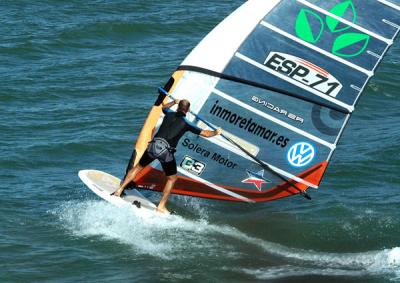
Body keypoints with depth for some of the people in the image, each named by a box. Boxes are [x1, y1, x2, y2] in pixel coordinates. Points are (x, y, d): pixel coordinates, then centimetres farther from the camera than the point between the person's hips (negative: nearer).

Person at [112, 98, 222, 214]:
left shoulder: (170, 114, 14)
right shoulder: (186, 123, 2)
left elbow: (164, 107, 41)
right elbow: (205, 133, 7)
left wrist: (174, 102, 55)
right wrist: (216, 132, 25)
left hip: (153, 145, 4)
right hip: (166, 151, -4)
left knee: (138, 167, 23)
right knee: (172, 178, 14)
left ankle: (120, 190, 21)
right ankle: (161, 206, 11)